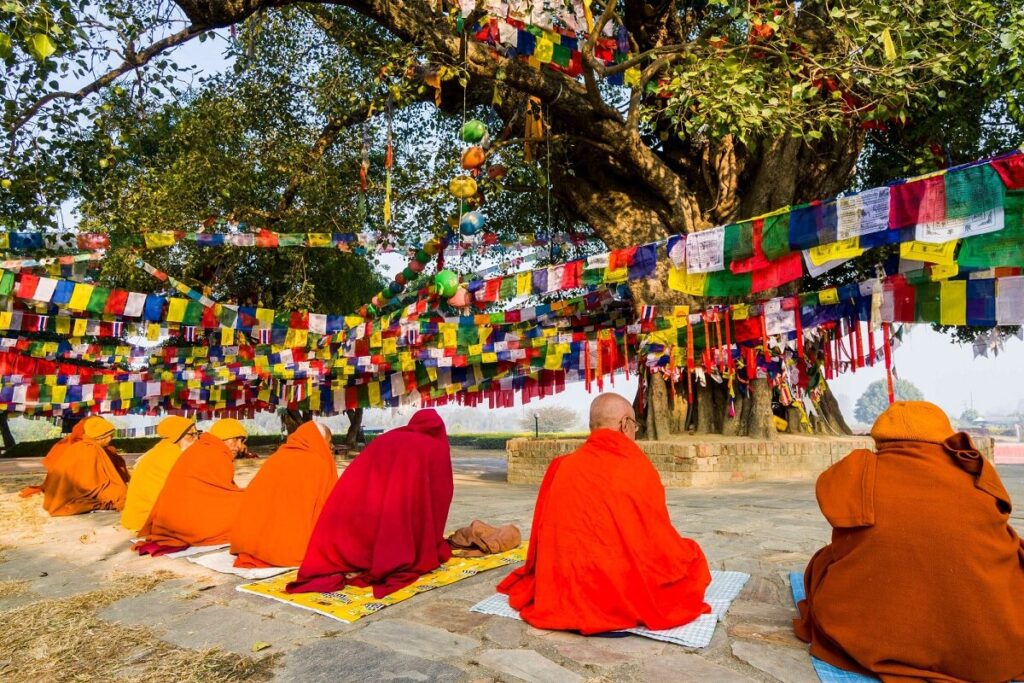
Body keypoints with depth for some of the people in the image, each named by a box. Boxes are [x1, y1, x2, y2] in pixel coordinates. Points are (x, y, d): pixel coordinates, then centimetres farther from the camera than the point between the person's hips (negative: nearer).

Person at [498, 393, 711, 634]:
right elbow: (658, 540, -5)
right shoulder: (637, 466, -13)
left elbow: (544, 540, 6)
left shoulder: (562, 466, -2)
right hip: (624, 591, -4)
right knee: (692, 557, 17)